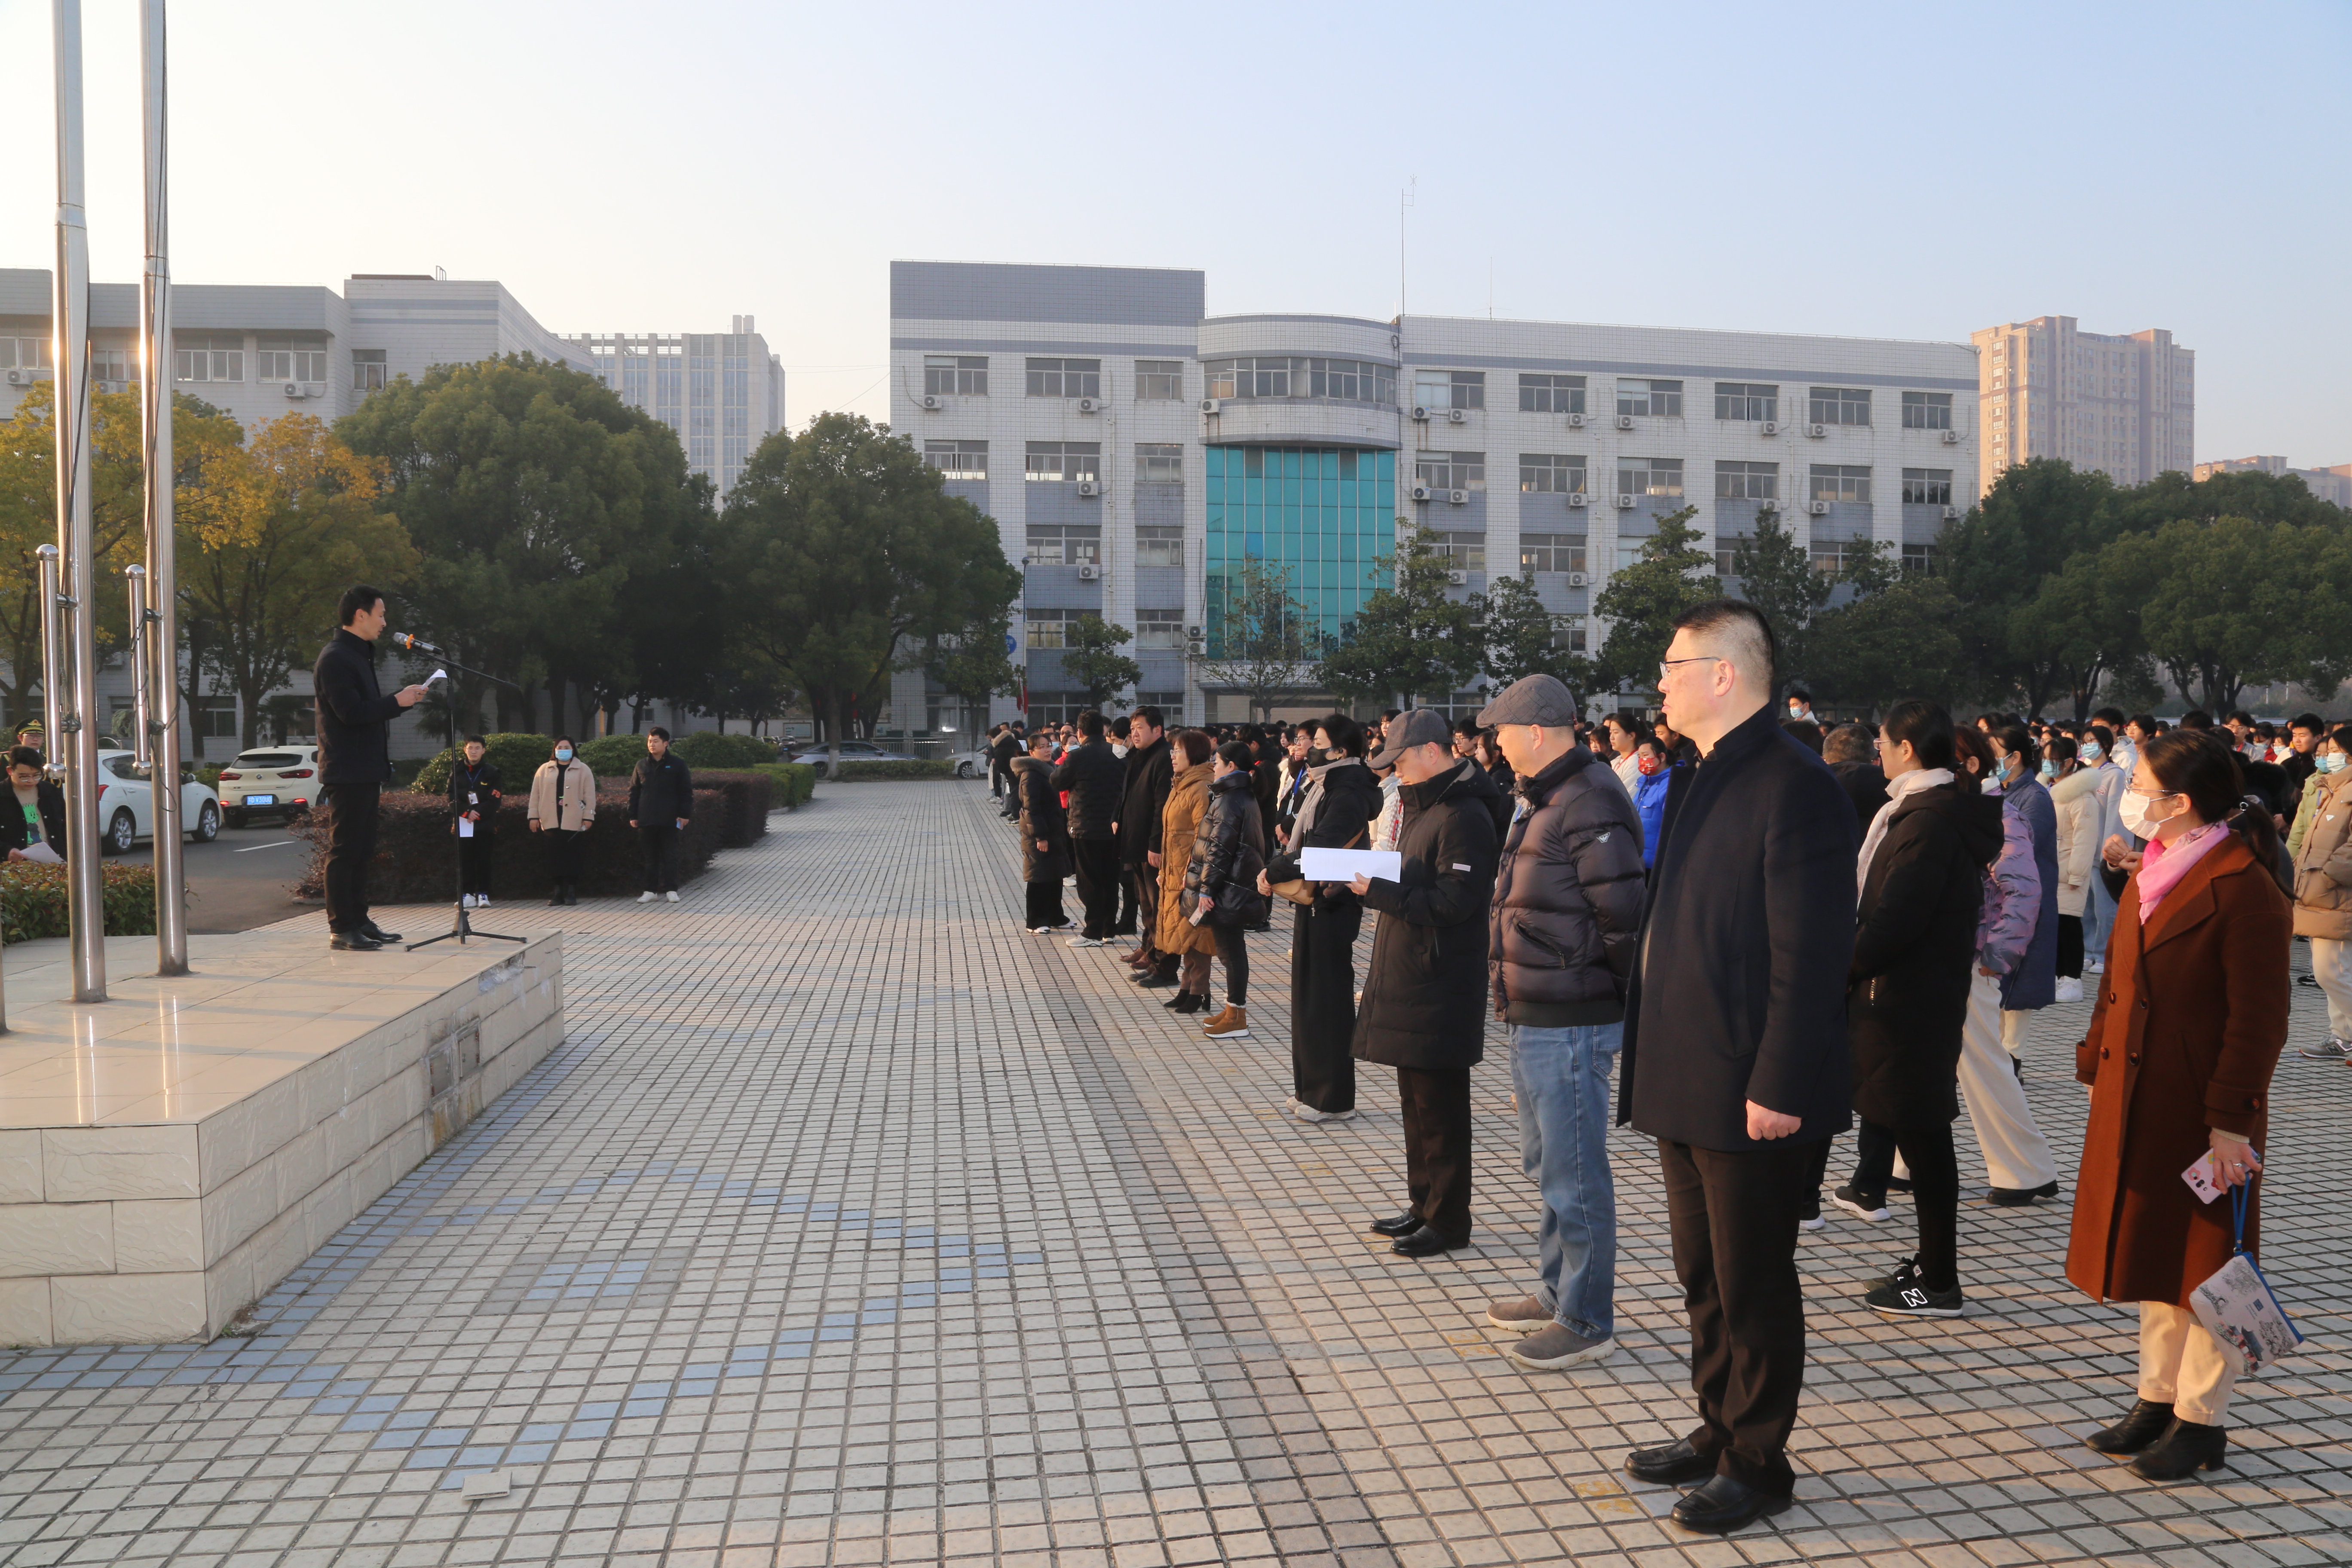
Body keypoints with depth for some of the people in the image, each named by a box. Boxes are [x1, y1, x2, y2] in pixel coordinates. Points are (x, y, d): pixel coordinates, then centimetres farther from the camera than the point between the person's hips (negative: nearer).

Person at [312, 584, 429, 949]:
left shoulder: (359, 655, 20)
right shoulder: (335, 658, -13)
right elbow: (350, 712, -22)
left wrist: (404, 701, 13)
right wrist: (396, 702, -14)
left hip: (365, 772, 10)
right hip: (346, 772, -10)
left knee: (360, 851, 12)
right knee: (343, 850, -7)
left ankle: (359, 921, 18)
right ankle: (341, 928, -4)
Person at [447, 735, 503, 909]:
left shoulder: (492, 772, 5)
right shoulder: (457, 772, 9)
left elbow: (494, 800, -2)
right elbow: (452, 798, 3)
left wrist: (477, 813, -13)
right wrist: (467, 812, -12)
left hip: (485, 824, -1)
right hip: (462, 824, 1)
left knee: (483, 860, -1)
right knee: (465, 860, 0)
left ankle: (483, 894, 3)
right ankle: (467, 894, 3)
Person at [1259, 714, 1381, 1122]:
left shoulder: (1347, 795, -18)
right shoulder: (1322, 786, 13)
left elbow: (1318, 851, -25)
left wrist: (1274, 871, -14)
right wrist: (1275, 868, 0)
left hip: (1330, 907, -10)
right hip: (1312, 904, 10)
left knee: (1327, 999, -2)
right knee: (1307, 996, 15)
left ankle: (1334, 1098, 8)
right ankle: (1311, 1088, 25)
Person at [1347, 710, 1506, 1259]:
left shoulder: (1465, 816, -17)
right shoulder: (1422, 807, 16)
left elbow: (1453, 902, -23)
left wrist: (1379, 893, -20)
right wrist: (1375, 881, 3)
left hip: (1441, 987, -10)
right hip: (1407, 981, 10)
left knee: (1439, 1107, -1)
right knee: (1415, 1100, 17)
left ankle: (1448, 1221, 9)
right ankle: (1424, 1205, 29)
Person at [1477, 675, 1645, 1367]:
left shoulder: (1588, 808, -20)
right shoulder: (1544, 800, 13)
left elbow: (1625, 919, -22)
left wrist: (1635, 1004, -13)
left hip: (1569, 1024, -11)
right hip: (1533, 1018, 11)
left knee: (1573, 1176, 0)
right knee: (1547, 1166, 21)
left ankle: (1588, 1322, 12)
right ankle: (1556, 1291, 35)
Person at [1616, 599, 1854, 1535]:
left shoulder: (1793, 786, -17)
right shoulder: (1704, 781, 13)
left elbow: (1810, 956, -22)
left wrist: (1776, 1088, -23)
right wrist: (1656, 1066, 16)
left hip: (1752, 1096, -9)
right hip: (1686, 1088, 9)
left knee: (1753, 1283, 5)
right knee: (1705, 1278, 20)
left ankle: (1758, 1464, 20)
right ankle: (1719, 1431, 35)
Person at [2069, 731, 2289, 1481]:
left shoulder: (2245, 890, -17)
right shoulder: (2150, 874, 9)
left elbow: (2259, 1022, -18)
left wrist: (2231, 1121, -19)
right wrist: (2096, 1065, 13)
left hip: (2200, 1111, -8)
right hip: (2134, 1103, 8)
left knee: (2203, 1265, 4)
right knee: (2153, 1256, 16)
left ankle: (2201, 1420, 17)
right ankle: (2158, 1399, 29)